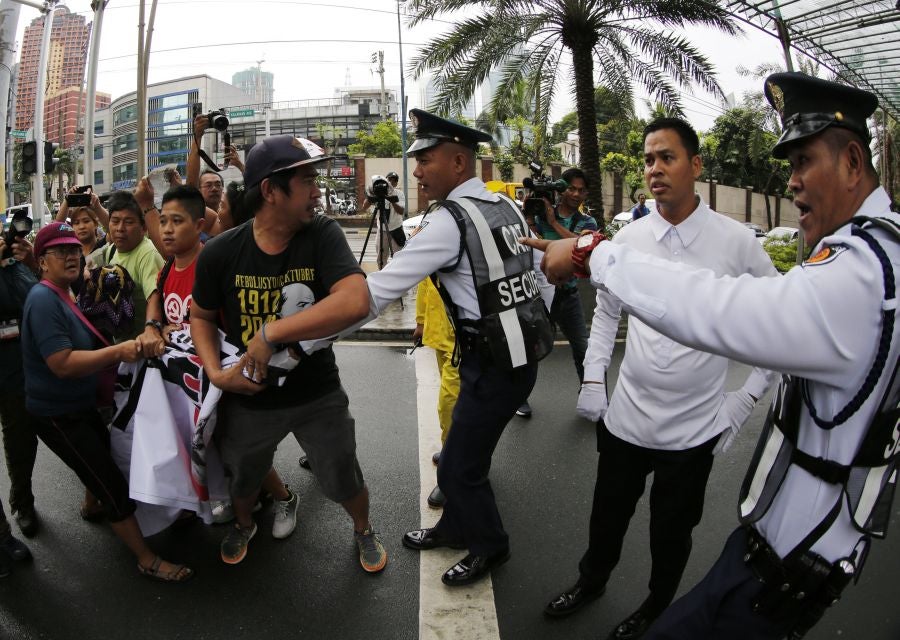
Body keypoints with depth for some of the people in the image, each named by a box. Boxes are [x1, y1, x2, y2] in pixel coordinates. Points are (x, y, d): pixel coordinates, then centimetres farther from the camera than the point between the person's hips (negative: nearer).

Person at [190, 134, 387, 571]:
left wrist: (270, 332, -33)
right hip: (248, 398, 2)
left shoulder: (322, 235, -19)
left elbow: (355, 302, -36)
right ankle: (243, 524, 60)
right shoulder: (220, 252, -14)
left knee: (344, 481, 15)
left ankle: (363, 530, 49)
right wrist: (216, 372, -13)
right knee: (242, 479, 25)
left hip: (318, 393, -1)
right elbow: (201, 315, 3)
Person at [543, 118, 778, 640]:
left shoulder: (736, 241, -11)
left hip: (694, 427, -2)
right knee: (608, 516, 21)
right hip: (625, 416, 2)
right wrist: (593, 380, 4)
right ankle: (592, 581, 51)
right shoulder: (629, 238, -3)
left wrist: (748, 397, -4)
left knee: (672, 532, 19)